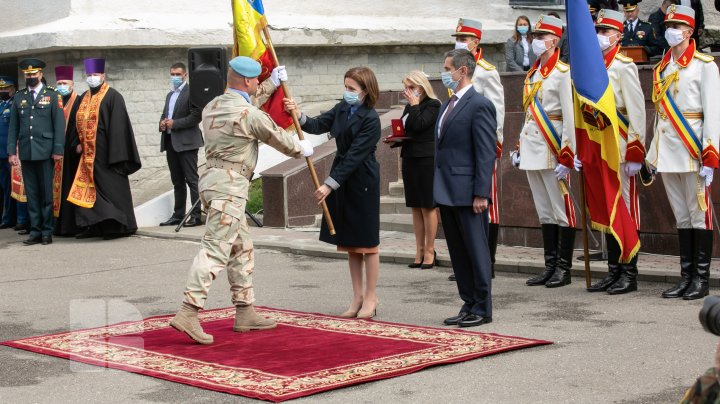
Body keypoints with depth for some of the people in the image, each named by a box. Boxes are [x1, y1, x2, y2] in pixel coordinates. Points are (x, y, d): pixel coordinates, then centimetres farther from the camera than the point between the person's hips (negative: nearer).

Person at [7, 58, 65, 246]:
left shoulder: (52, 96, 3)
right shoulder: (19, 98, 11)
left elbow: (59, 124, -1)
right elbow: (13, 126, 11)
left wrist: (58, 150, -8)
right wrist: (12, 151, 4)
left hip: (45, 152, -3)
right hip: (26, 153, 3)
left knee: (46, 193, 1)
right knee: (31, 194, 5)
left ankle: (47, 232, 7)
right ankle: (35, 231, 9)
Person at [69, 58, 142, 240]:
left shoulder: (112, 96, -7)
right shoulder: (84, 97, 14)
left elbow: (118, 126, -12)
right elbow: (79, 123, 20)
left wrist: (115, 154, -16)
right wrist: (80, 143, 6)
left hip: (104, 154, -7)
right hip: (88, 154, 7)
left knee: (111, 189, -3)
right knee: (90, 189, 8)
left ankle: (118, 226, 3)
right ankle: (94, 226, 13)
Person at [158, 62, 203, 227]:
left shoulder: (191, 92, -7)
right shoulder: (170, 95, 20)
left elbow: (197, 116, -16)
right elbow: (164, 114, 28)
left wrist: (174, 124, -16)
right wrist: (162, 123, 4)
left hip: (186, 142, -8)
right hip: (171, 142, 8)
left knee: (191, 180, -7)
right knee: (177, 181, 11)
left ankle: (196, 216, -6)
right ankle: (178, 215, 16)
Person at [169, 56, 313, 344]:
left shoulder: (212, 107, 13)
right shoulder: (250, 114, -13)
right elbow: (279, 139, 2)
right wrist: (302, 150, 23)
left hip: (213, 179, 9)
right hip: (229, 185, -9)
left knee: (241, 248, 15)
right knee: (215, 250, -13)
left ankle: (245, 313, 20)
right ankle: (188, 313, -21)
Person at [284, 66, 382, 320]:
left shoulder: (370, 119, -17)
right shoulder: (341, 109, 5)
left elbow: (354, 155, -21)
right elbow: (317, 126, 4)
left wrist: (330, 184, -24)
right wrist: (298, 115, -15)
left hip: (363, 183, -7)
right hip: (342, 180, 7)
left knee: (367, 241, 3)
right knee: (350, 242, 12)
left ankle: (370, 298, 12)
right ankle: (357, 296, 20)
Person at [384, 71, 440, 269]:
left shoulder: (433, 105, -7)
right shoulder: (409, 106, 16)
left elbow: (419, 125, -21)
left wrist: (414, 105, -11)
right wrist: (396, 139, 0)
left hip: (427, 160, -8)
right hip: (410, 158, 8)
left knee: (428, 206, -3)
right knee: (416, 207, 9)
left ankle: (430, 250, 3)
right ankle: (419, 250, 13)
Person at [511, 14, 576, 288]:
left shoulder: (562, 72, -8)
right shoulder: (533, 73, 15)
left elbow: (569, 116, -13)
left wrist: (566, 157, -17)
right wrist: (520, 148, 15)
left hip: (551, 150, -8)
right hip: (532, 149, 8)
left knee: (561, 210, -2)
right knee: (544, 212, 11)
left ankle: (564, 269, 3)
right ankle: (550, 266, 17)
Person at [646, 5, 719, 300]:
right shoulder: (661, 68, 15)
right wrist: (654, 154, 14)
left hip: (692, 148, -6)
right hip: (667, 149, 6)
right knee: (681, 215, 10)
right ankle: (686, 277, 14)